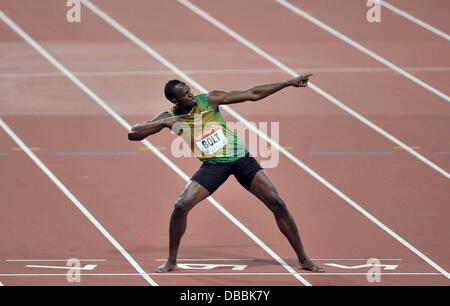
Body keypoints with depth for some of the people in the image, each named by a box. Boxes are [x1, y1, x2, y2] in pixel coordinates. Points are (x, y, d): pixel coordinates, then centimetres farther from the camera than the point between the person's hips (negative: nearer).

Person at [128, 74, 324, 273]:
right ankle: (171, 262, 2)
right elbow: (132, 134, -10)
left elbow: (253, 94, -6)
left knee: (277, 204, -8)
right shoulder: (169, 118, -5)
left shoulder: (208, 100, -8)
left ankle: (303, 260, 3)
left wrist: (290, 83, -9)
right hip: (213, 165, 0)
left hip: (240, 158, 0)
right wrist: (162, 123, -24)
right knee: (181, 206, -17)